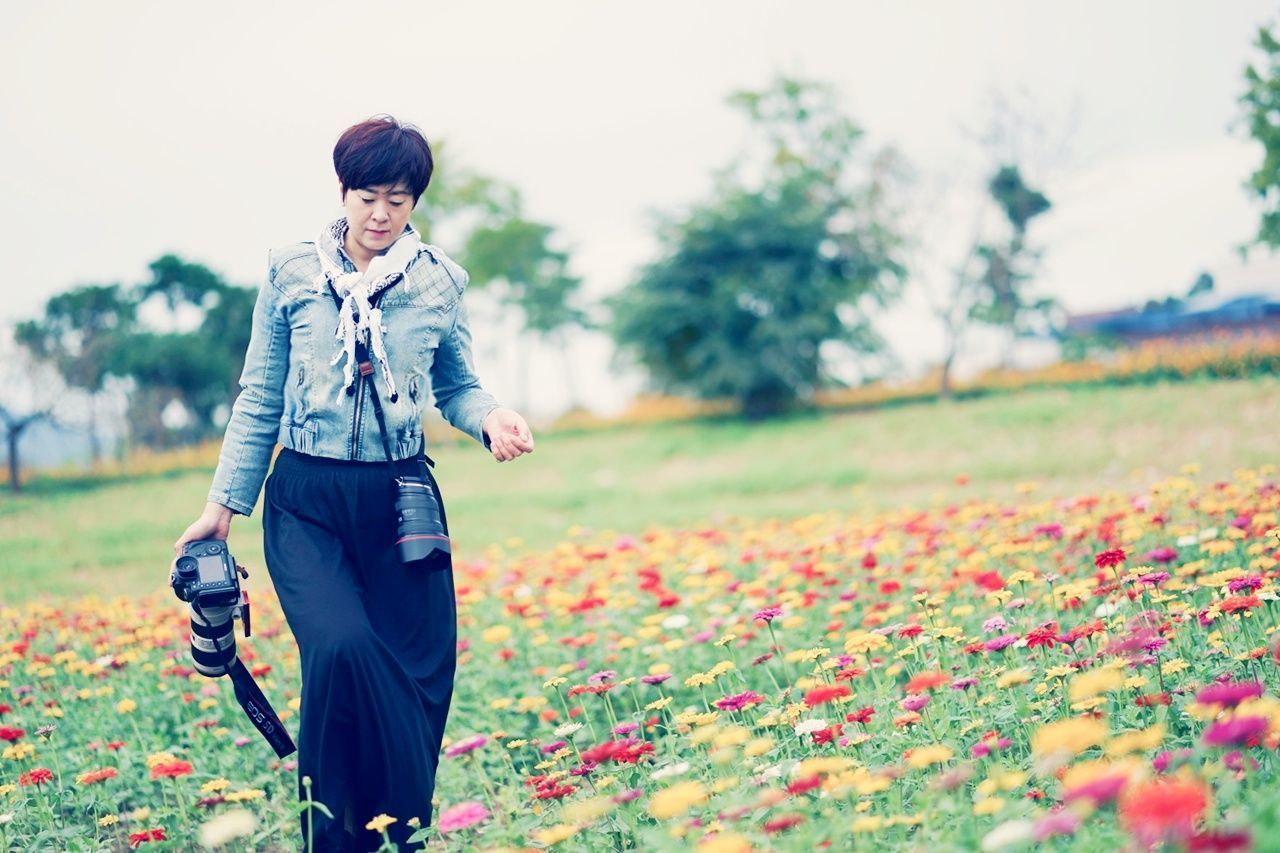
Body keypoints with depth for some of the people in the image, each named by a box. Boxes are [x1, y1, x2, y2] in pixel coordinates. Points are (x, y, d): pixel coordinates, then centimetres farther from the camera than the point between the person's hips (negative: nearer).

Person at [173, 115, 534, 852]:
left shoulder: (439, 282, 5)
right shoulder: (292, 272, 3)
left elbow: (457, 389, 14)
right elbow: (260, 399, 8)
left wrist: (492, 418, -9)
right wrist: (224, 505, 7)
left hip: (401, 502, 2)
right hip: (308, 501, -2)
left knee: (417, 681, 0)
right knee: (340, 648, -24)